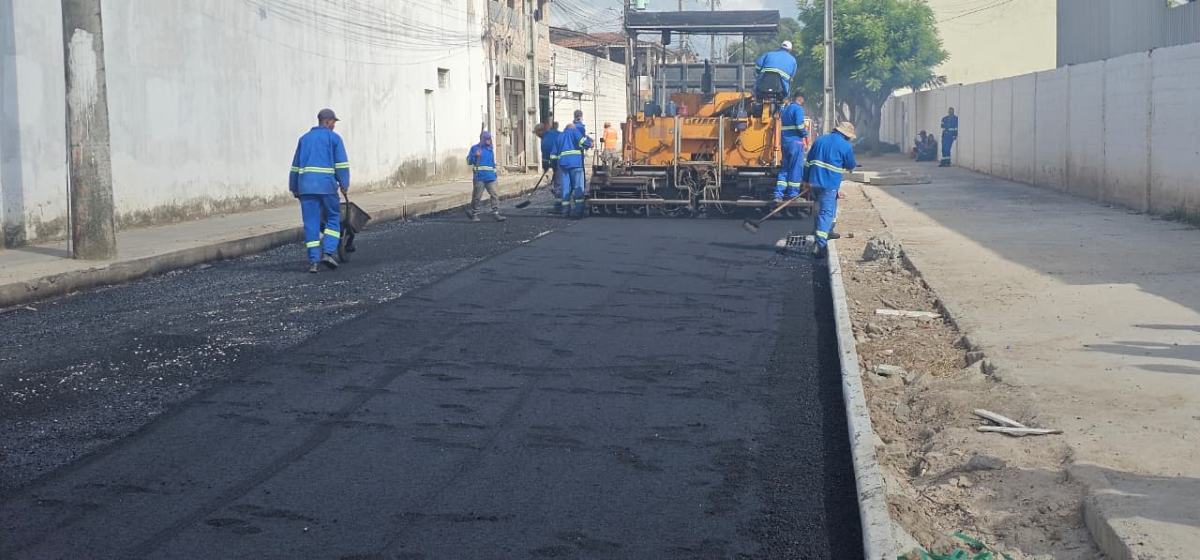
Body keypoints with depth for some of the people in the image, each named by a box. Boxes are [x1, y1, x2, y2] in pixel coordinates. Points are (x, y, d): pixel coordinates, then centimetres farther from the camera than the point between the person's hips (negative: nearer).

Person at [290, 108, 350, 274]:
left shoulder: (304, 138, 19)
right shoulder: (333, 138, 5)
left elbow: (295, 165, 21)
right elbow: (341, 164, -4)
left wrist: (294, 188, 25)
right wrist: (344, 185, -1)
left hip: (306, 185, 4)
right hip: (327, 185, -4)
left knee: (311, 223, 3)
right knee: (333, 218, 9)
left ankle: (313, 260, -1)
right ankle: (328, 252, -5)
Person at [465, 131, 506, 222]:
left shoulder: (490, 149, 17)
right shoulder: (475, 148, 3)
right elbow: (469, 160, -1)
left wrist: (495, 174, 20)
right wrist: (476, 156, -18)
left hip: (490, 177, 4)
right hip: (479, 176, -4)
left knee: (494, 195, -7)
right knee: (477, 196, 1)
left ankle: (496, 213, -8)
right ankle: (473, 214, 14)